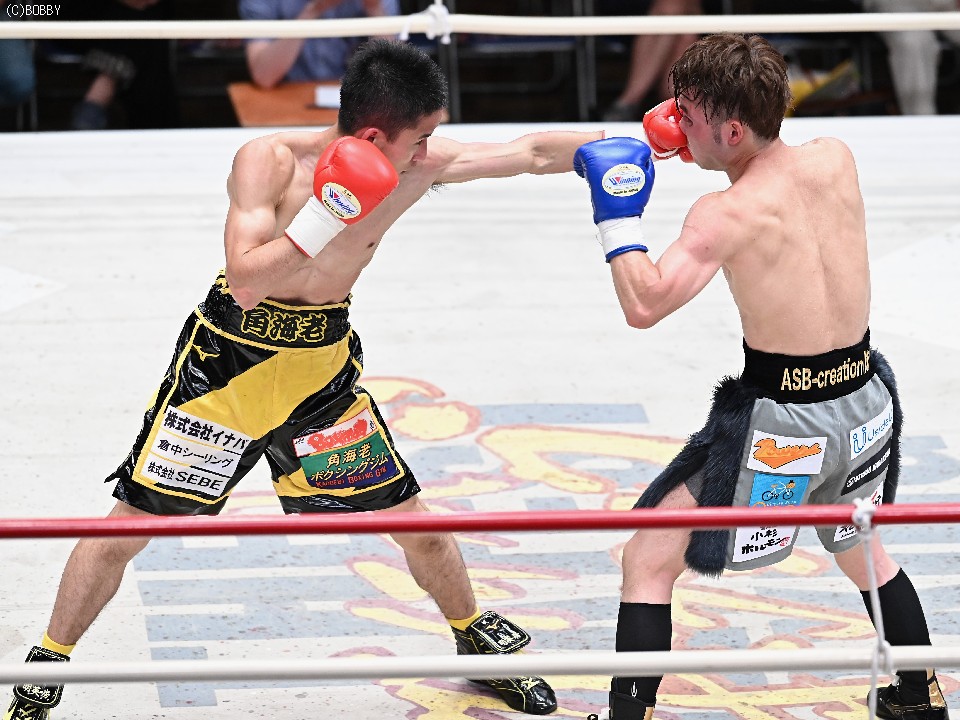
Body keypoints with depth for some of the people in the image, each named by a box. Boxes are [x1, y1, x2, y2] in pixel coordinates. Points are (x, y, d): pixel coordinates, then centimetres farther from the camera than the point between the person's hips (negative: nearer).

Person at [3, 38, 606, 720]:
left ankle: (476, 640, 36)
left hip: (325, 362, 4)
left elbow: (531, 152, -1)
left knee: (414, 523, 9)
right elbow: (245, 280, -30)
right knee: (132, 523, -2)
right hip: (230, 358, -4)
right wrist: (327, 217, -38)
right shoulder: (269, 161, -24)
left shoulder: (420, 163, -11)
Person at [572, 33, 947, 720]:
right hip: (864, 401, 7)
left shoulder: (726, 214, -21)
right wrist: (703, 137, 11)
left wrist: (617, 213, -20)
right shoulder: (836, 159, -3)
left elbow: (646, 304, -32)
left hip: (781, 423, -7)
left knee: (648, 560, 5)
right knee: (862, 547, 35)